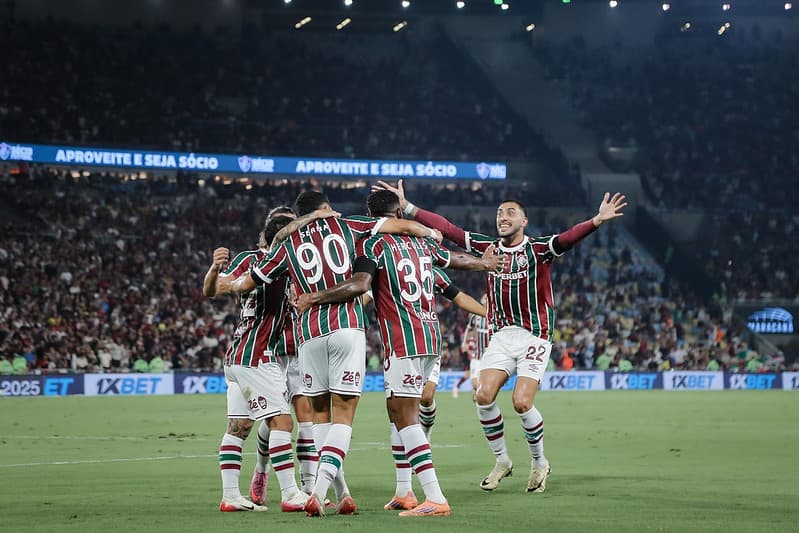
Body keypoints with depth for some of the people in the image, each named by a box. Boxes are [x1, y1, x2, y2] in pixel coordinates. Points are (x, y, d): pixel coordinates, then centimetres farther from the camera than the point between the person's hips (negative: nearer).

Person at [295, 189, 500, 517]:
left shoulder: (373, 244, -7)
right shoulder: (422, 243, 14)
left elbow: (359, 284, -23)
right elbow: (456, 260, 32)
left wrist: (313, 298, -15)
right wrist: (487, 263, 53)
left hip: (403, 340, -8)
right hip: (430, 335, 8)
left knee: (406, 416, -10)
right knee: (396, 410, 18)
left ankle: (436, 499, -19)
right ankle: (403, 493, 21)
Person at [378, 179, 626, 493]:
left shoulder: (539, 249, -7)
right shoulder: (489, 247, 6)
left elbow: (568, 238, -25)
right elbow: (447, 229, 6)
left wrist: (597, 221, -44)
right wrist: (408, 208, 1)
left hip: (535, 335, -4)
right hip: (501, 335, 4)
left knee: (522, 403, -15)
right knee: (484, 396, -11)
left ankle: (539, 462, 10)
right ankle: (501, 461, 9)